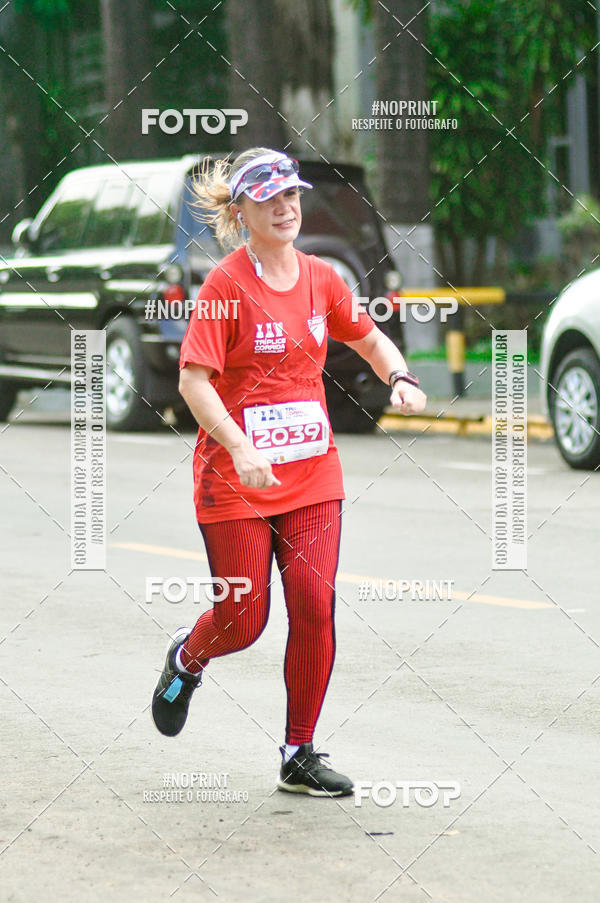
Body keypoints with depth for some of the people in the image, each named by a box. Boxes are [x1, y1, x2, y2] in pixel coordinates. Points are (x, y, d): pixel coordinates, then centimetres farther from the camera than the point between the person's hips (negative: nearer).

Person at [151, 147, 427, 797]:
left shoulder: (321, 279, 5)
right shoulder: (226, 286, -11)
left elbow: (371, 341, 20)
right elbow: (193, 380, -17)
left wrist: (400, 378, -2)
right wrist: (239, 449, -30)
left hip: (312, 474, 4)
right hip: (234, 479, -4)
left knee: (315, 609, -4)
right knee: (244, 620, 1)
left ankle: (299, 756, 8)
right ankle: (187, 658, 38)